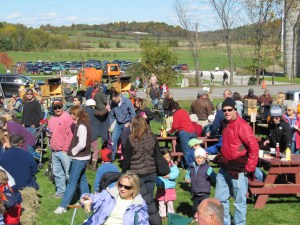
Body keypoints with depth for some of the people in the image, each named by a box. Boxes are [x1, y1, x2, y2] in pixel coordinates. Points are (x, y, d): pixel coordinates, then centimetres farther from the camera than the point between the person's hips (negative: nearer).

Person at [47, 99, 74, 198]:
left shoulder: (67, 117, -10)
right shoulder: (51, 119, 16)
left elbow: (70, 134, -15)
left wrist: (66, 148, -15)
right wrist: (48, 134, 4)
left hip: (64, 151, -8)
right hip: (54, 151, 8)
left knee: (68, 173, -4)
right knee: (57, 173, 14)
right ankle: (60, 191, 25)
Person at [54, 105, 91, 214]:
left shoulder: (81, 126, -20)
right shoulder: (82, 124, 9)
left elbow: (82, 144, -26)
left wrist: (73, 152, -12)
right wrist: (73, 151, 6)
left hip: (80, 158, -10)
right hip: (83, 157, 10)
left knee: (72, 181, -7)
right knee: (82, 179, 17)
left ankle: (63, 206, -4)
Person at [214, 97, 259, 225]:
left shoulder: (242, 126, -17)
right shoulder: (226, 124, 9)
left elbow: (253, 147, -19)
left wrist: (249, 168, -16)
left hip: (238, 169, -8)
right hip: (225, 168, 8)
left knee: (239, 201, 4)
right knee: (220, 198, 15)